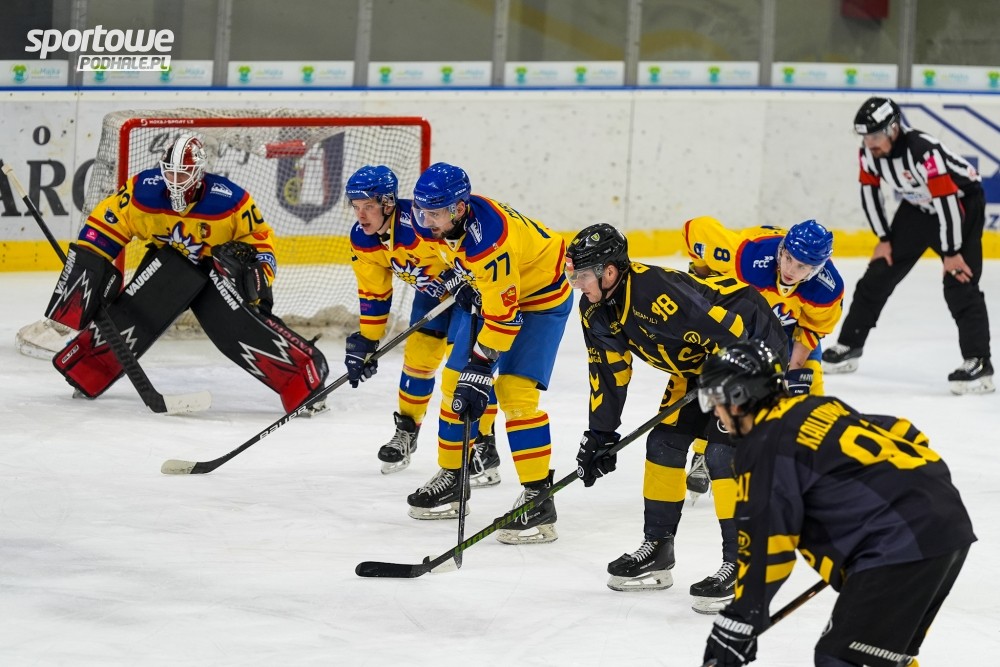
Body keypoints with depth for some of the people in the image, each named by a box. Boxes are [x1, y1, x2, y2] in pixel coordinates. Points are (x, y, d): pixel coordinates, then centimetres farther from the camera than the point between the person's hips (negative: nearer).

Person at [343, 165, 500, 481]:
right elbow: (373, 294, 1)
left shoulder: (419, 225, -39)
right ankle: (406, 431, 27)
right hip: (432, 289, 8)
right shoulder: (362, 240, -11)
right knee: (417, 355, 7)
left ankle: (483, 446, -10)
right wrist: (365, 342, 1)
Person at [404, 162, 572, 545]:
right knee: (454, 380, 8)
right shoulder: (435, 224, -15)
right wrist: (459, 280, 1)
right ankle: (452, 478, 24)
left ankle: (538, 499, -17)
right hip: (485, 292, 9)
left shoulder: (490, 239, -38)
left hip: (540, 297, -9)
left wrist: (481, 369, -34)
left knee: (514, 390, -20)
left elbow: (503, 313, -35)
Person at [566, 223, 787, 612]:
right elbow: (609, 372, 7)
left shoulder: (657, 290, -34)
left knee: (723, 451, -18)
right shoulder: (596, 311, -4)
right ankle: (657, 550, 19)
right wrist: (600, 435, 7)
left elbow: (727, 329, -34)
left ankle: (740, 563, -14)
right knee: (664, 441, 7)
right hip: (697, 360, 10)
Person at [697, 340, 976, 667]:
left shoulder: (765, 446, -4)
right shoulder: (815, 407, 20)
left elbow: (765, 544, -8)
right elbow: (900, 432, 23)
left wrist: (739, 621, -3)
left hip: (902, 541, -10)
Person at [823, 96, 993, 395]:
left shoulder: (924, 151, -36)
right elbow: (870, 191, 0)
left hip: (962, 201, -7)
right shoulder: (869, 152, -14)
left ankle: (978, 364, -21)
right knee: (878, 275, 8)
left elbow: (946, 201, -33)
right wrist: (884, 239, 1)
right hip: (917, 206, 7)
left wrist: (951, 253, -27)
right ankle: (848, 347, 20)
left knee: (960, 283, -19)